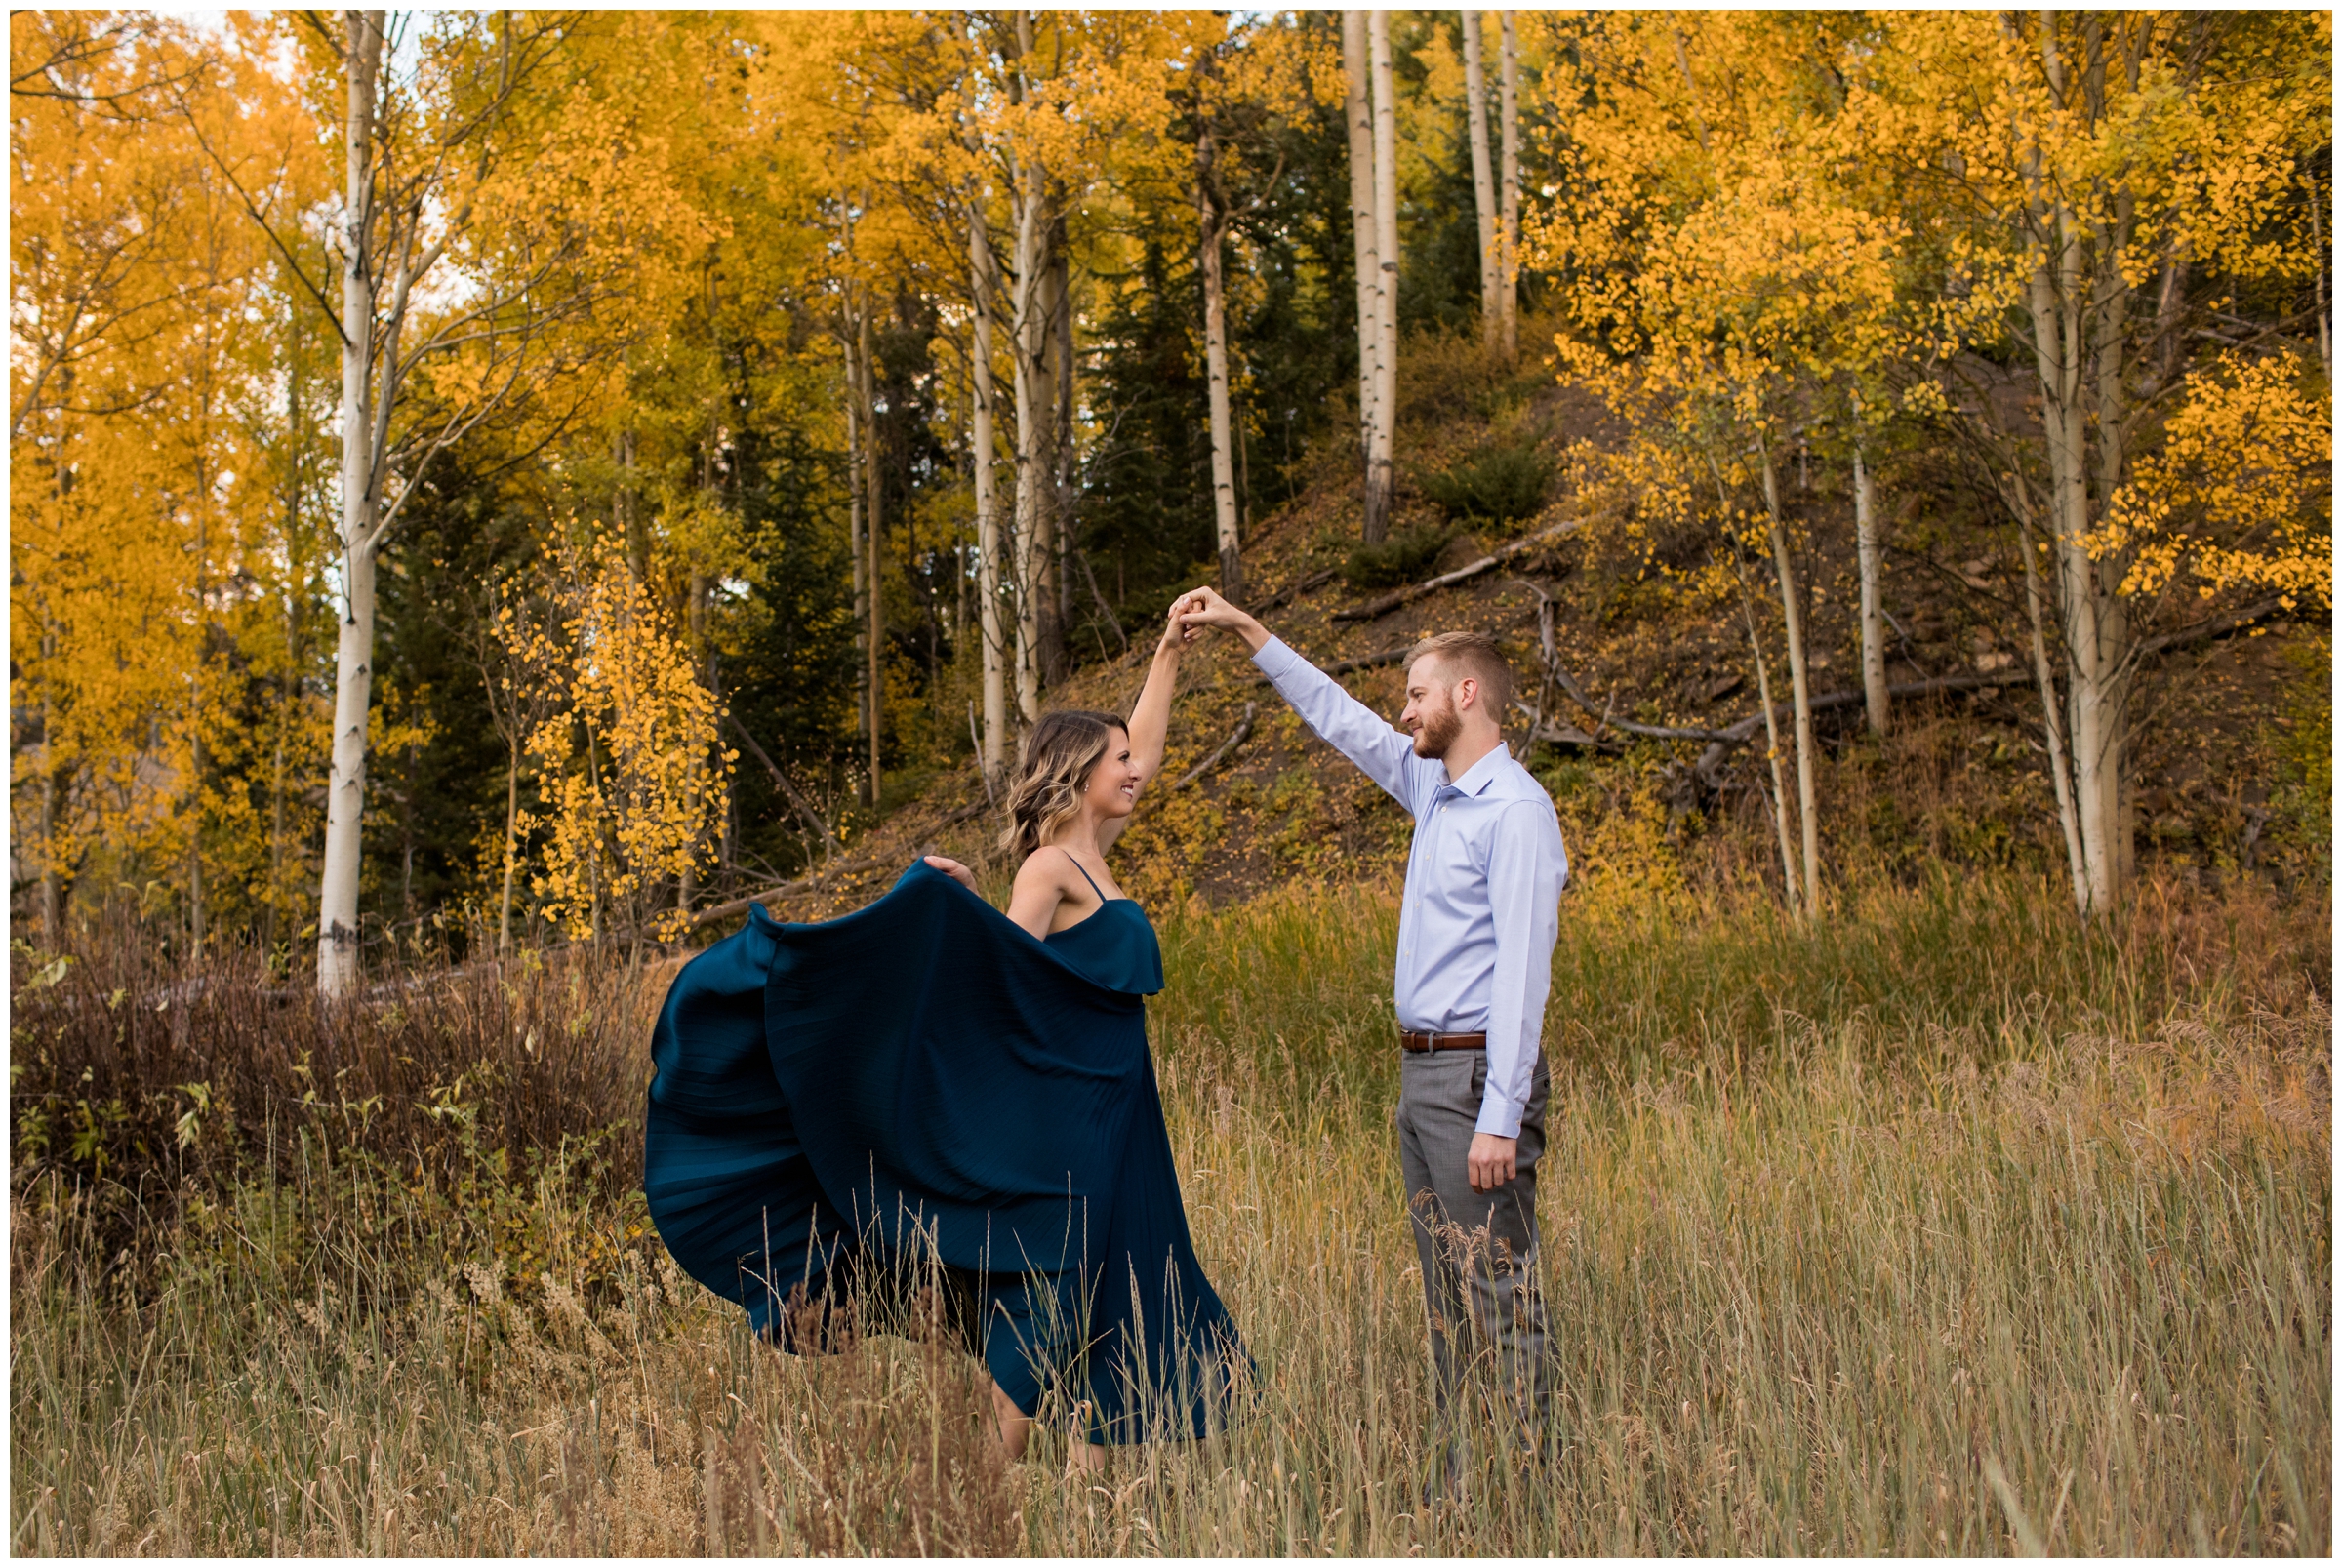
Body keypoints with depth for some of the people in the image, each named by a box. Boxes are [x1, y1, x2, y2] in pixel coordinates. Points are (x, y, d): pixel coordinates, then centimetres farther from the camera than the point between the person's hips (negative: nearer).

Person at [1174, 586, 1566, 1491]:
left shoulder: (1517, 812, -14)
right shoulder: (1434, 791, 13)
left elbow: (1521, 972, -20)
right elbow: (1341, 720, 26)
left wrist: (1500, 1119, -24)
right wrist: (1245, 630, 26)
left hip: (1475, 1077, -9)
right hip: (1419, 1076, 10)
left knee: (1503, 1301, -8)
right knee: (1446, 1301, 12)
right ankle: (1460, 1486, 18)